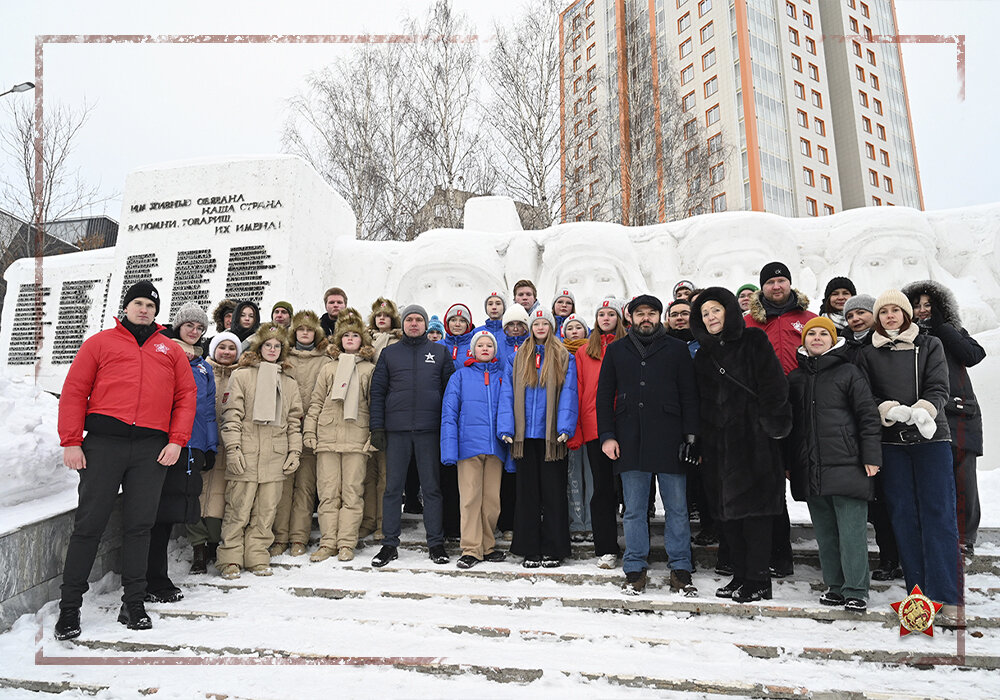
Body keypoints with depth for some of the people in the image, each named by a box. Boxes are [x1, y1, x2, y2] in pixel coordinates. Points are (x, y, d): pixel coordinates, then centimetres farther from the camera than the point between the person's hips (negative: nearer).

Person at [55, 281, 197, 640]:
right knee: (89, 524, 1)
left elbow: (186, 396, 11)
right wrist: (71, 441, -4)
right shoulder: (100, 342, 12)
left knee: (140, 525, 6)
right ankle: (70, 605, 14)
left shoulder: (171, 351, 17)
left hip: (152, 448, 2)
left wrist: (177, 441, 0)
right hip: (104, 441, -1)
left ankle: (133, 603, 15)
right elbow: (74, 391, 5)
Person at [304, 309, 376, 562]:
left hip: (357, 439, -2)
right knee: (328, 492, 3)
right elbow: (316, 402, 15)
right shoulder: (328, 369, 17)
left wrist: (374, 435, -2)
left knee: (352, 492, -1)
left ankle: (346, 543, 6)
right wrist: (309, 431, 6)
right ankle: (327, 542, 10)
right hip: (327, 437, 2)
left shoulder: (370, 370, 10)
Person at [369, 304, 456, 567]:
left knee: (432, 488, 5)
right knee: (393, 488, 5)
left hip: (429, 430, 0)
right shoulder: (389, 353, 11)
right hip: (396, 430, 1)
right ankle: (389, 543, 15)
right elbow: (377, 391, 8)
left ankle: (435, 543, 14)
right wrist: (377, 427, -1)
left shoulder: (440, 352, 10)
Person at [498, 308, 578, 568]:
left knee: (553, 492, 5)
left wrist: (564, 428, -15)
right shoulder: (518, 359, 11)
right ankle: (530, 550, 18)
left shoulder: (564, 359, 5)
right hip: (524, 436, 2)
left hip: (551, 436, -2)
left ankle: (553, 550, 16)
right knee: (527, 492, 8)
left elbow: (568, 395, -4)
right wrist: (506, 428, -5)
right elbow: (507, 395, 6)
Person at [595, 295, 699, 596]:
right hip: (630, 441, 1)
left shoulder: (676, 349, 9)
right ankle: (635, 568, 17)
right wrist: (607, 435, 1)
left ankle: (680, 568, 16)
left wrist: (690, 435, -3)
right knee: (633, 510, 6)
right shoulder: (617, 350, 12)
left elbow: (689, 396, 7)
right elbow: (604, 395, 10)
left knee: (677, 508, 4)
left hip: (669, 440, -1)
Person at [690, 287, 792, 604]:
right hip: (718, 443, 6)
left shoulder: (754, 341, 1)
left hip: (753, 438, -6)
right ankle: (740, 575, 19)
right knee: (727, 509, 8)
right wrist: (700, 442, 11)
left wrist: (770, 424, -15)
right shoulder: (703, 355, 17)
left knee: (754, 507, -4)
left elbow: (773, 385, -7)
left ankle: (758, 580, 4)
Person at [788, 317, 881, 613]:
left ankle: (855, 591, 8)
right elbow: (789, 422, 18)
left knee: (852, 532, -2)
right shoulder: (795, 378, 15)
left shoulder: (849, 372, 2)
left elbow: (868, 416, -2)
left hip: (846, 465, -4)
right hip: (810, 471, 5)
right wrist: (788, 463, 16)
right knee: (825, 533, 11)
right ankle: (835, 586, 22)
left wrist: (871, 457, -8)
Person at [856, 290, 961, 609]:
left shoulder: (930, 345, 9)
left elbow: (939, 389, -2)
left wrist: (921, 411, -22)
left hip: (931, 438, -1)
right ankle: (918, 592, 12)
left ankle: (944, 595, 0)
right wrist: (891, 410, -17)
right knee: (903, 514, 3)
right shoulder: (868, 354, 10)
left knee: (938, 514, -5)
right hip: (891, 442, 1)